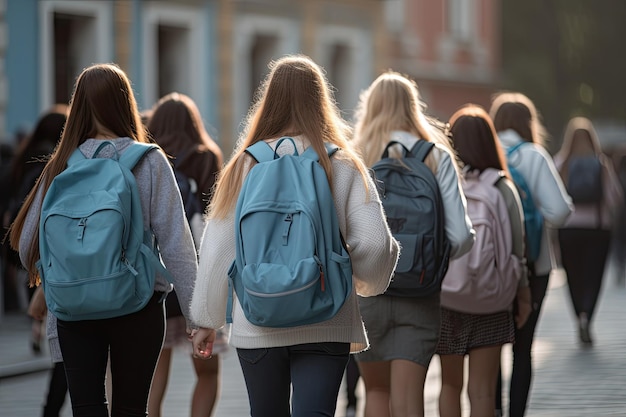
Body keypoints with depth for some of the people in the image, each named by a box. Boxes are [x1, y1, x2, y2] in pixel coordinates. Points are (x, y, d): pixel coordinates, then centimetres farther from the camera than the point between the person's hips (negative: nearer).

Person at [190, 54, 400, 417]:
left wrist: (207, 320, 11)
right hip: (326, 325, -1)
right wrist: (367, 285, 12)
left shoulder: (246, 164, -1)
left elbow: (217, 248, 0)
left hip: (257, 325, 1)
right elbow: (373, 243, -10)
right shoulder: (344, 165, -2)